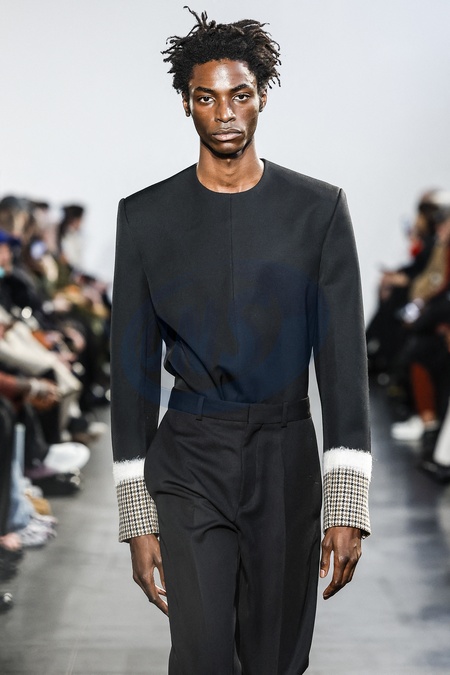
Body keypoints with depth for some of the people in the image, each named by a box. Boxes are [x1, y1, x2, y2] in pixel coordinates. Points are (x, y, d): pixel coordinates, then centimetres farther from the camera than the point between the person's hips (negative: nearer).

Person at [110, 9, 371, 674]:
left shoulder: (318, 209, 1)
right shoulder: (145, 216, 2)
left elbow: (343, 356, -1)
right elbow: (133, 366, 3)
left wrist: (348, 502, -7)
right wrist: (137, 515, 0)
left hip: (287, 463, 1)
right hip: (188, 463, 0)